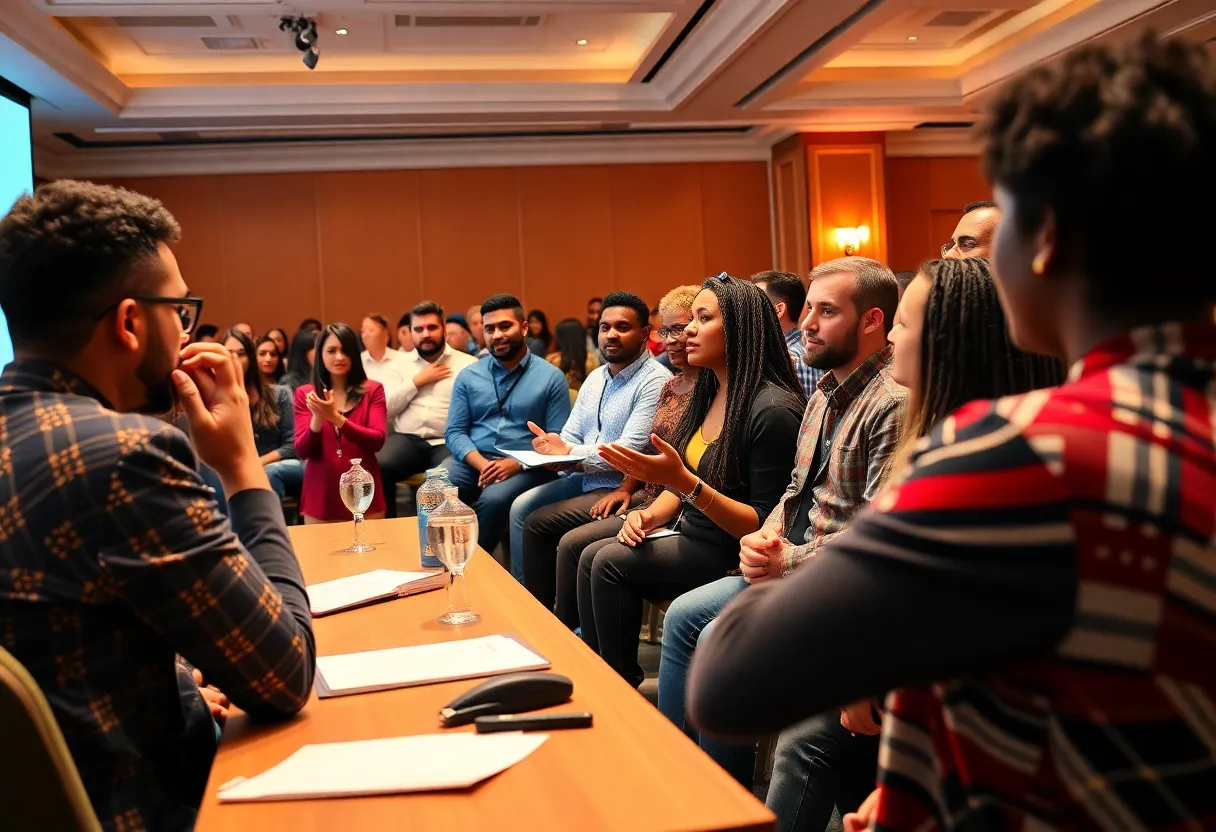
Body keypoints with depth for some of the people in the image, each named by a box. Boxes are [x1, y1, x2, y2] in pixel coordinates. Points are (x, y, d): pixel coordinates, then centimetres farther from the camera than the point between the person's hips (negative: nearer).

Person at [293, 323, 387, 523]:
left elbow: (377, 441, -9)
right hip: (320, 499, 1)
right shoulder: (305, 394, 4)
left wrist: (336, 418, -22)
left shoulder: (372, 390, 2)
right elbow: (302, 452, -3)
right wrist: (318, 418, -21)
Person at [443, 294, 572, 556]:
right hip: (473, 461, 3)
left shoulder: (551, 377, 2)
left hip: (525, 467, -2)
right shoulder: (468, 376, 11)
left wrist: (517, 463, -17)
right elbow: (454, 432, 5)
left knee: (494, 498, -33)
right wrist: (482, 464, -13)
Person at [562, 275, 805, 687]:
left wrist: (685, 482, -29)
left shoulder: (774, 410, -19)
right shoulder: (709, 393, 8)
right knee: (591, 556, -10)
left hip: (731, 556, -8)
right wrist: (651, 514, -4)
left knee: (611, 562, -21)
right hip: (692, 536, 8)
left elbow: (764, 525, -20)